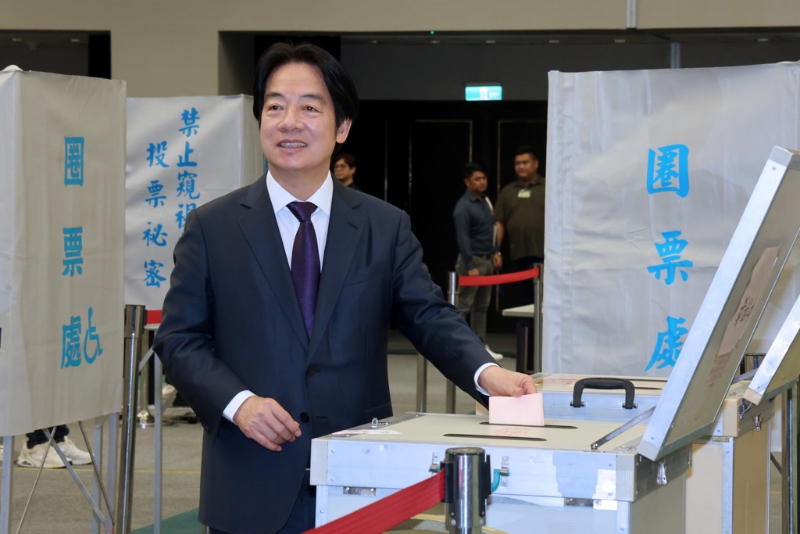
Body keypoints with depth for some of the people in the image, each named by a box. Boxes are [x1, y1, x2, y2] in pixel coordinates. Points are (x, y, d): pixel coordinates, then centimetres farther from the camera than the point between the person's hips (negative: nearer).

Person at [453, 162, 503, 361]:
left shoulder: (485, 201, 11)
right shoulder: (463, 207, -14)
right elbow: (463, 238, -18)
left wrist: (494, 252, 14)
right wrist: (470, 267, -21)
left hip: (486, 260, 8)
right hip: (472, 260, -8)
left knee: (482, 305, 10)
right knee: (463, 306, -5)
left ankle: (481, 345, 15)